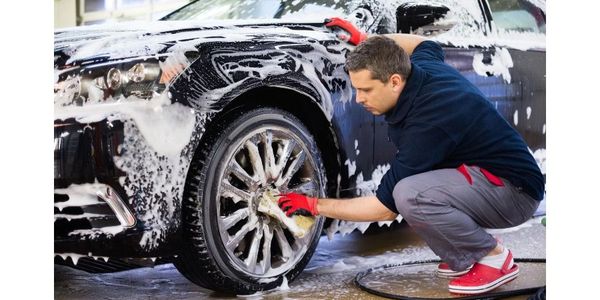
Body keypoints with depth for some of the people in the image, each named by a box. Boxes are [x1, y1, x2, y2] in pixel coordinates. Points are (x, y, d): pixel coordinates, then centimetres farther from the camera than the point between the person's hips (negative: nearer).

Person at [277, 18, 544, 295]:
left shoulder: (428, 123, -29)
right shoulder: (421, 65, -5)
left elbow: (386, 207, -22)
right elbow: (426, 44, 25)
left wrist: (315, 206, -13)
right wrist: (364, 39, 17)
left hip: (516, 189, -10)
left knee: (410, 194, -32)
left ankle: (494, 258, -10)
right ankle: (463, 259, 10)